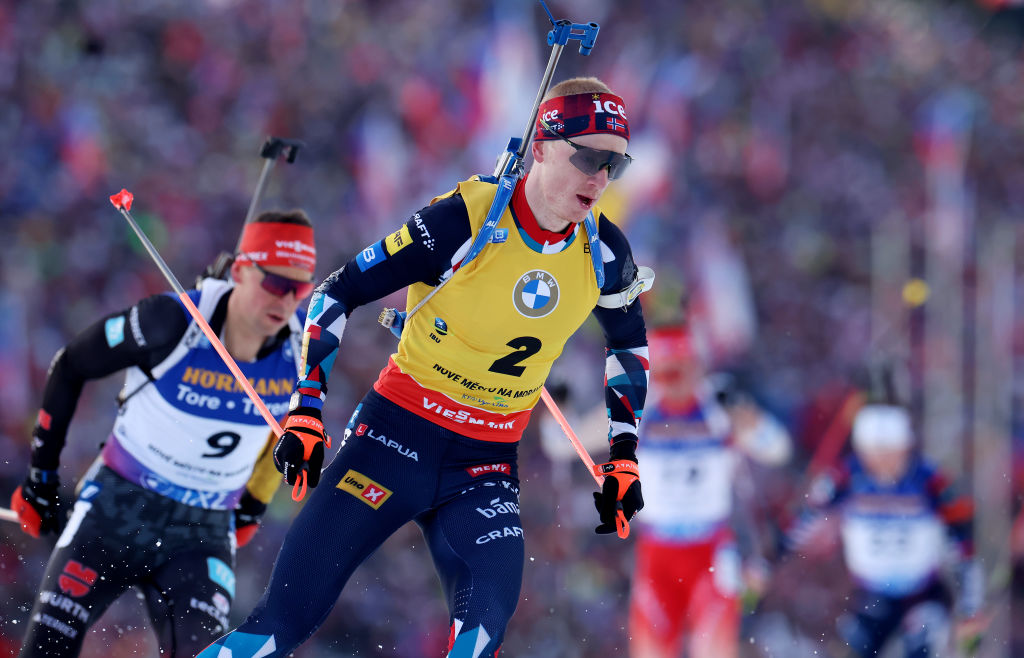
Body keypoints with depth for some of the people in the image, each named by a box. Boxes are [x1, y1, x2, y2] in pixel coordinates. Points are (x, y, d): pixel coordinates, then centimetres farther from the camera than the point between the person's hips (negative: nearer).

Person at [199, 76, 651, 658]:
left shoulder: (603, 255, -3)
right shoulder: (466, 222, -17)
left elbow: (630, 343, 18)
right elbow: (339, 292, -9)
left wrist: (624, 456, 12)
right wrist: (306, 409, -15)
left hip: (487, 465, 4)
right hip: (400, 433, -4)